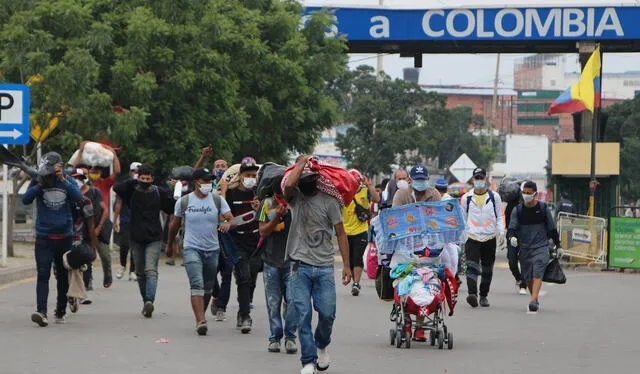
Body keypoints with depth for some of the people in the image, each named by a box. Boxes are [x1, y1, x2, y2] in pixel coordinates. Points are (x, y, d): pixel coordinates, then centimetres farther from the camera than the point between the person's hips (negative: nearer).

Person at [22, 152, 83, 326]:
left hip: (65, 236, 2)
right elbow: (25, 200, -11)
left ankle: (60, 311, 25)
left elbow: (78, 197, -15)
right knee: (43, 274, -14)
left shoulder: (68, 181, 1)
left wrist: (63, 180, -21)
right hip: (44, 237, -2)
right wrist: (40, 185, -19)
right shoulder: (38, 182, 0)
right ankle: (41, 312, -22)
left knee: (63, 276, 12)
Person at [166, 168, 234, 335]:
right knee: (197, 285, -18)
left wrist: (228, 224, -30)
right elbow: (175, 224, 13)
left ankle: (200, 316, 32)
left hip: (212, 249, 3)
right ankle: (200, 321, -26)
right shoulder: (183, 201, 0)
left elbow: (231, 218, -6)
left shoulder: (217, 200, 2)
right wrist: (170, 245, 20)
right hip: (192, 248, -3)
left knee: (208, 288, 12)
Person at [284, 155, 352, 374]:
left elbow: (340, 233, 5)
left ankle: (321, 346, 29)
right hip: (300, 266, 0)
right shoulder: (295, 198, 5)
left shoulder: (328, 201, 4)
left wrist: (346, 264, 0)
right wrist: (302, 163, -7)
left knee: (327, 314, -1)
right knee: (303, 315, -3)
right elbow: (288, 185, -20)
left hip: (324, 267, 0)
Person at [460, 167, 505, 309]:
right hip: (472, 237, -1)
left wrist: (501, 230, -7)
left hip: (489, 238, 1)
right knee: (472, 267, -18)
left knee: (487, 270, 8)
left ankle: (484, 296, 19)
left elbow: (499, 216, 10)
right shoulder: (466, 198, 8)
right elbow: (462, 218, 14)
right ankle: (472, 294, -30)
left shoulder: (494, 197, 6)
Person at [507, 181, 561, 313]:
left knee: (537, 274, -18)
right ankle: (536, 300, 21)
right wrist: (512, 237, -24)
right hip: (524, 248, 3)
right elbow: (512, 227, -1)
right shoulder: (517, 210, 4)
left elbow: (552, 228, 10)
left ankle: (533, 300, -29)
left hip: (541, 247, -3)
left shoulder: (543, 208, 1)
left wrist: (557, 245, 13)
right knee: (528, 276, 7)